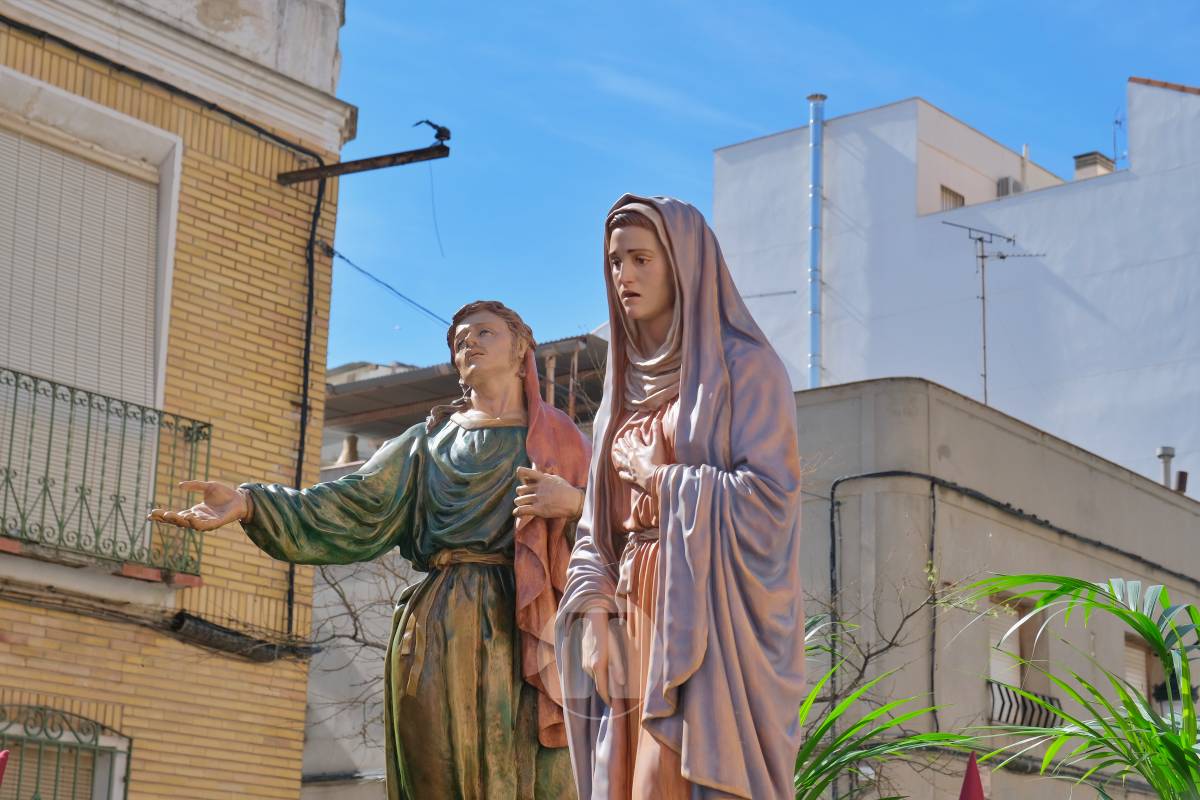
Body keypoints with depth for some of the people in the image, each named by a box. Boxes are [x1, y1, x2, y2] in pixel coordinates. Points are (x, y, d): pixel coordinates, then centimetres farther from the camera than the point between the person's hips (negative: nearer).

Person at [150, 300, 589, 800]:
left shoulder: (558, 438, 15)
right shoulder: (427, 441, 18)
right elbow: (355, 507, 2)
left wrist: (575, 502, -15)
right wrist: (250, 503, -11)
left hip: (526, 632, -1)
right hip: (442, 633, 2)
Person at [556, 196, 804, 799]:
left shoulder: (743, 365, -1)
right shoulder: (627, 383, 19)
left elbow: (768, 493, -12)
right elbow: (599, 519, 15)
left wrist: (660, 479, -5)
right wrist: (595, 612, 1)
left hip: (710, 613, -6)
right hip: (634, 616, 6)